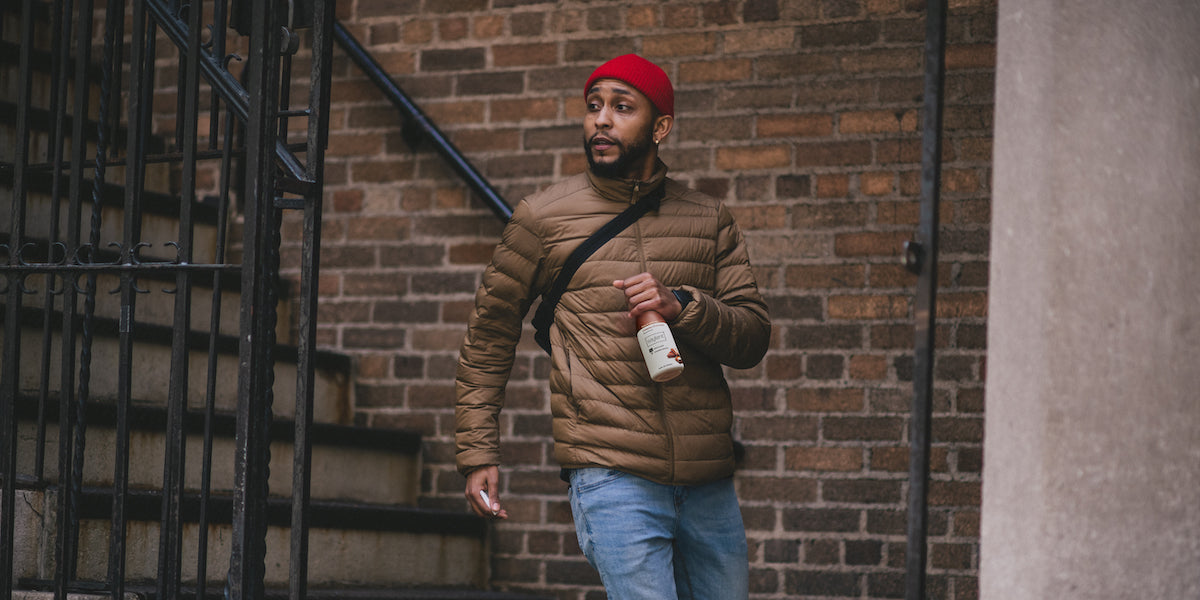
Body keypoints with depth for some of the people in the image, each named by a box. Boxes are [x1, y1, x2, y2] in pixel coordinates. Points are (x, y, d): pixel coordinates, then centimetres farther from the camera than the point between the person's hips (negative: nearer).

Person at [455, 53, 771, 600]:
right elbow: (488, 339, 12)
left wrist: (682, 306, -14)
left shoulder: (709, 220, 12)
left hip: (710, 483, 4)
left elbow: (753, 338, 5)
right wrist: (478, 454, 7)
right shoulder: (543, 218, 4)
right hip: (613, 478, -4)